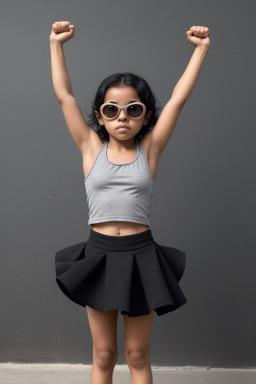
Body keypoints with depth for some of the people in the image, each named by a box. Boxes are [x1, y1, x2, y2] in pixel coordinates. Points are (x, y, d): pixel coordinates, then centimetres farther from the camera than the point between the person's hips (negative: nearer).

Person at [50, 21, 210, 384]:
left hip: (140, 255, 0)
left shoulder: (149, 149, 0)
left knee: (138, 355, 13)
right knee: (103, 354, 14)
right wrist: (56, 43, 2)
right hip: (98, 255, 1)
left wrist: (201, 48, 0)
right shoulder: (91, 148, 1)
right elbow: (64, 95, 0)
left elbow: (179, 97, -2)